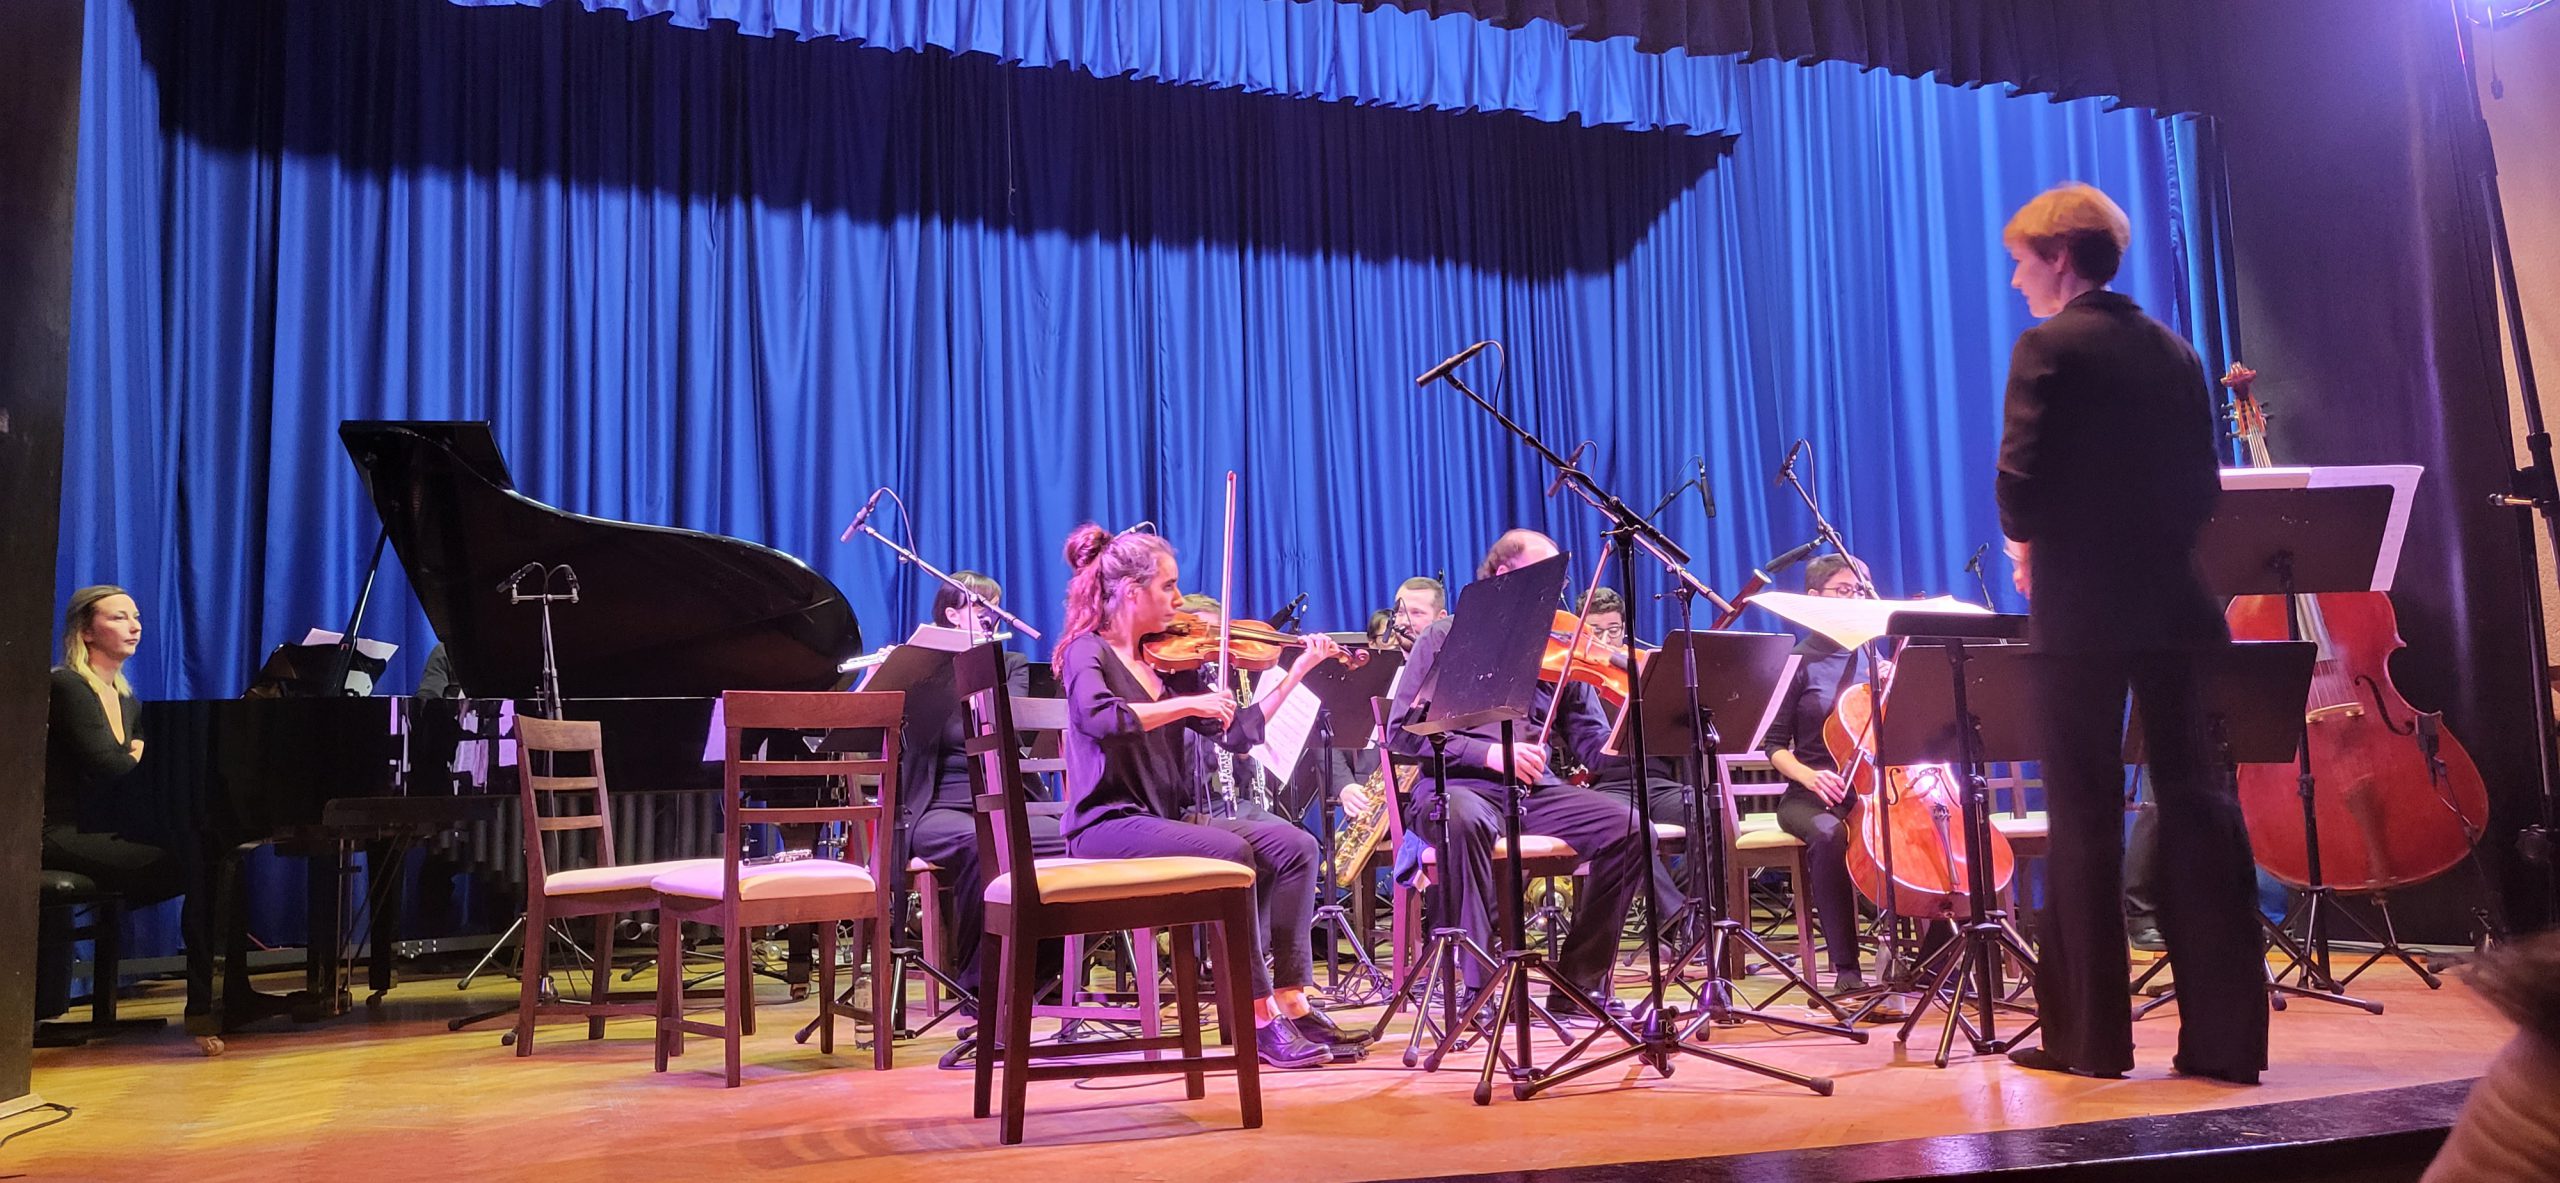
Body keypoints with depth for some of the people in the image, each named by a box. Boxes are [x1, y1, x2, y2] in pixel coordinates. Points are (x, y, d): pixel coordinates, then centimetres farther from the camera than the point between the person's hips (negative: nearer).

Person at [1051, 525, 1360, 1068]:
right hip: (1109, 824, -7)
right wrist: (1187, 703, -23)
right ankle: (1260, 1015, -20)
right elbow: (1099, 719, -29)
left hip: (1169, 819, 7)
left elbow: (1238, 734, 9)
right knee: (1232, 853, -29)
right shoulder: (1089, 652, -6)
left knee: (1295, 846, -11)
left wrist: (1298, 670, 5)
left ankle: (1292, 1002, -11)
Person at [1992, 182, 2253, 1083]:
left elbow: (2019, 480, -15)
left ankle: (2090, 1034, 6)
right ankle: (2226, 1031, 10)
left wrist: (2026, 543, 3)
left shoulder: (2050, 347, -7)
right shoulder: (2173, 352, 13)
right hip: (2173, 603, 6)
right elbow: (2202, 486, 13)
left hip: (2083, 606, -6)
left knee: (2085, 815, 0)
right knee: (2195, 804, 7)